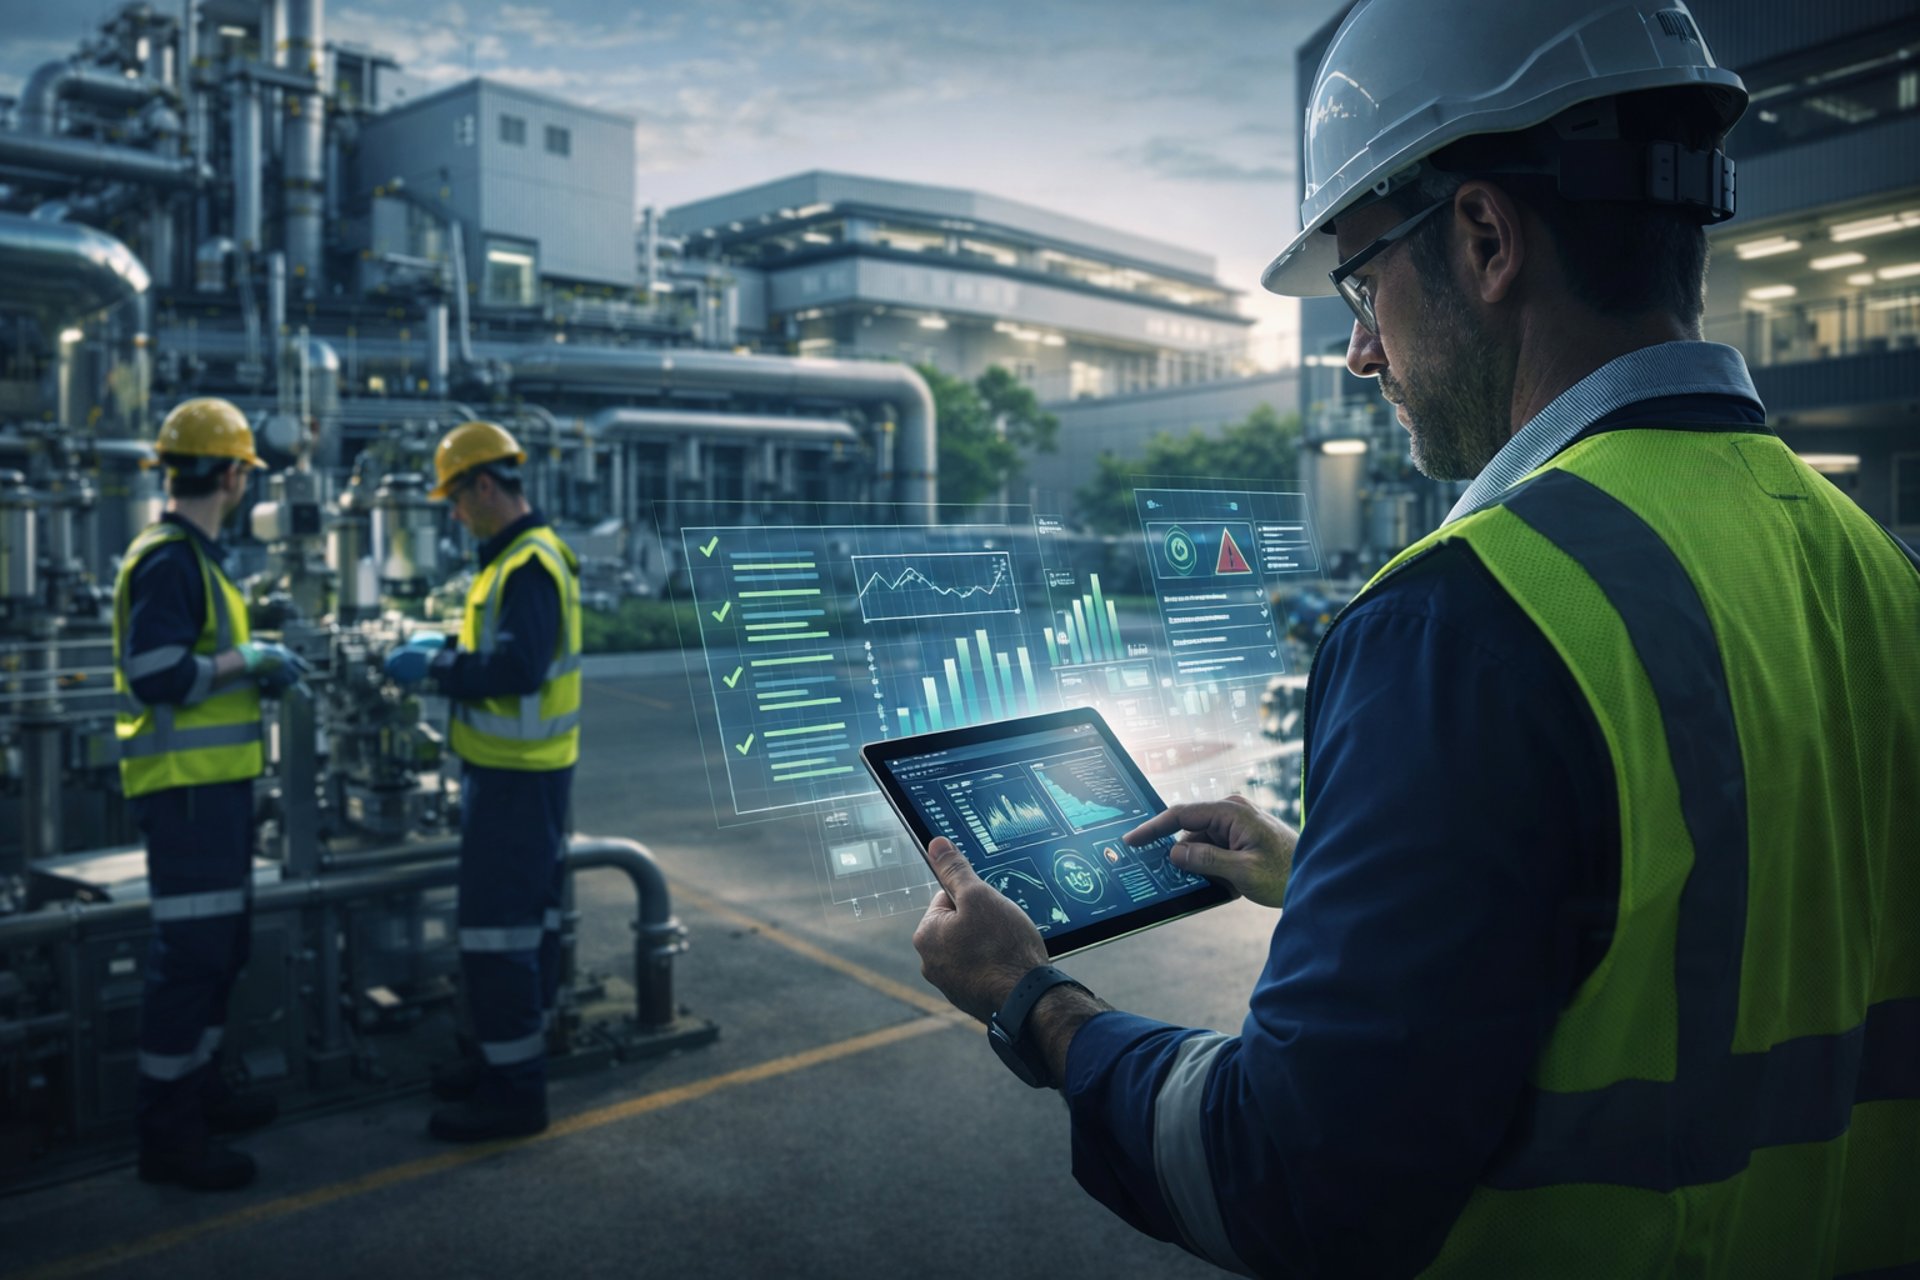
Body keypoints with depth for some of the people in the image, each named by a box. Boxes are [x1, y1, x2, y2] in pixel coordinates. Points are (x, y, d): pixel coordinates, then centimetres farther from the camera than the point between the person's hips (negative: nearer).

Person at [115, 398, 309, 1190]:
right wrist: (247, 660, -15)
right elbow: (157, 678, -24)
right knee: (190, 952, -6)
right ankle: (166, 1132, 3)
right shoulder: (168, 559, -16)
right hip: (185, 787, -11)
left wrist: (257, 664, 10)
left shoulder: (193, 556, 16)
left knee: (222, 945, 19)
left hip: (215, 783, 11)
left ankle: (199, 1089, 32)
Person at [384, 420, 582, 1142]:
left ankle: (514, 1094, 5)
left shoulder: (528, 566, -19)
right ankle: (514, 1062, 31)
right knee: (528, 922, 18)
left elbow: (520, 668, -28)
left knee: (496, 932, -4)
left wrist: (437, 666, -18)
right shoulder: (520, 556, 14)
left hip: (516, 777, -11)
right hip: (522, 769, 11)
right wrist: (447, 649, 12)